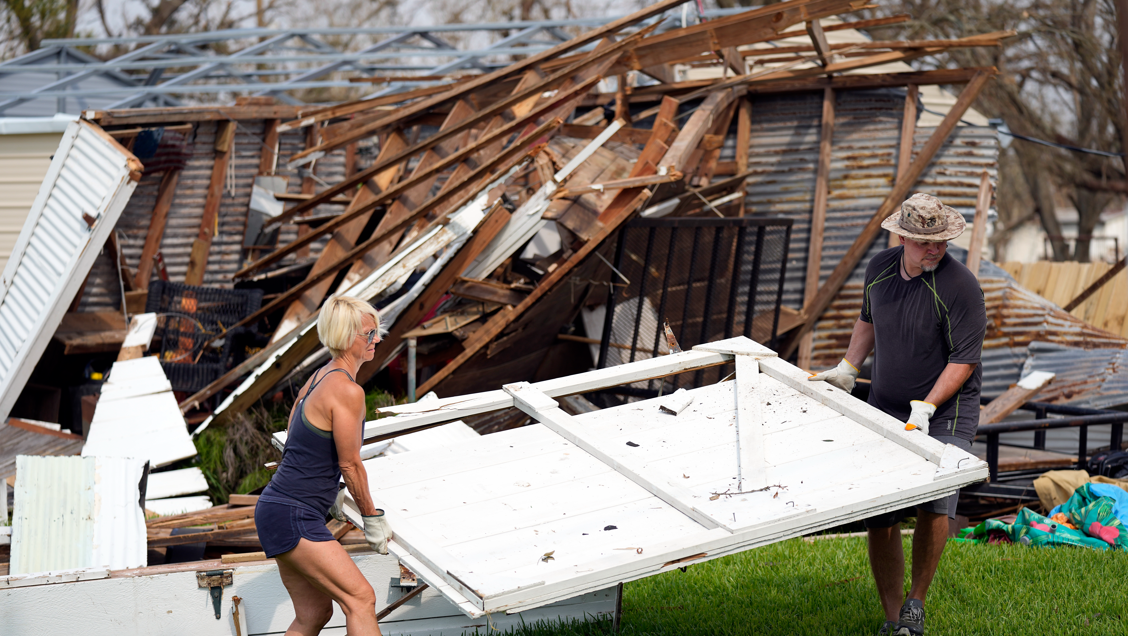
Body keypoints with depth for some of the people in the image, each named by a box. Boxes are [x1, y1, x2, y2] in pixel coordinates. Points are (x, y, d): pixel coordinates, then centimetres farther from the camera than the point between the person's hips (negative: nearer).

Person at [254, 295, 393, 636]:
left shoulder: (319, 378, 12)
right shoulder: (348, 391, -17)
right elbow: (350, 464, -12)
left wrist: (329, 491, 32)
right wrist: (372, 517, 0)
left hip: (277, 508, 10)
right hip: (293, 518, -10)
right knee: (360, 599, -11)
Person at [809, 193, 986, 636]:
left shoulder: (959, 286, -17)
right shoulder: (880, 269, 1)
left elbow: (964, 360, -16)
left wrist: (926, 408, -25)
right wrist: (848, 368, 12)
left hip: (946, 410, -5)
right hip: (886, 408, 5)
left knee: (933, 502, -23)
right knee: (878, 518, -1)